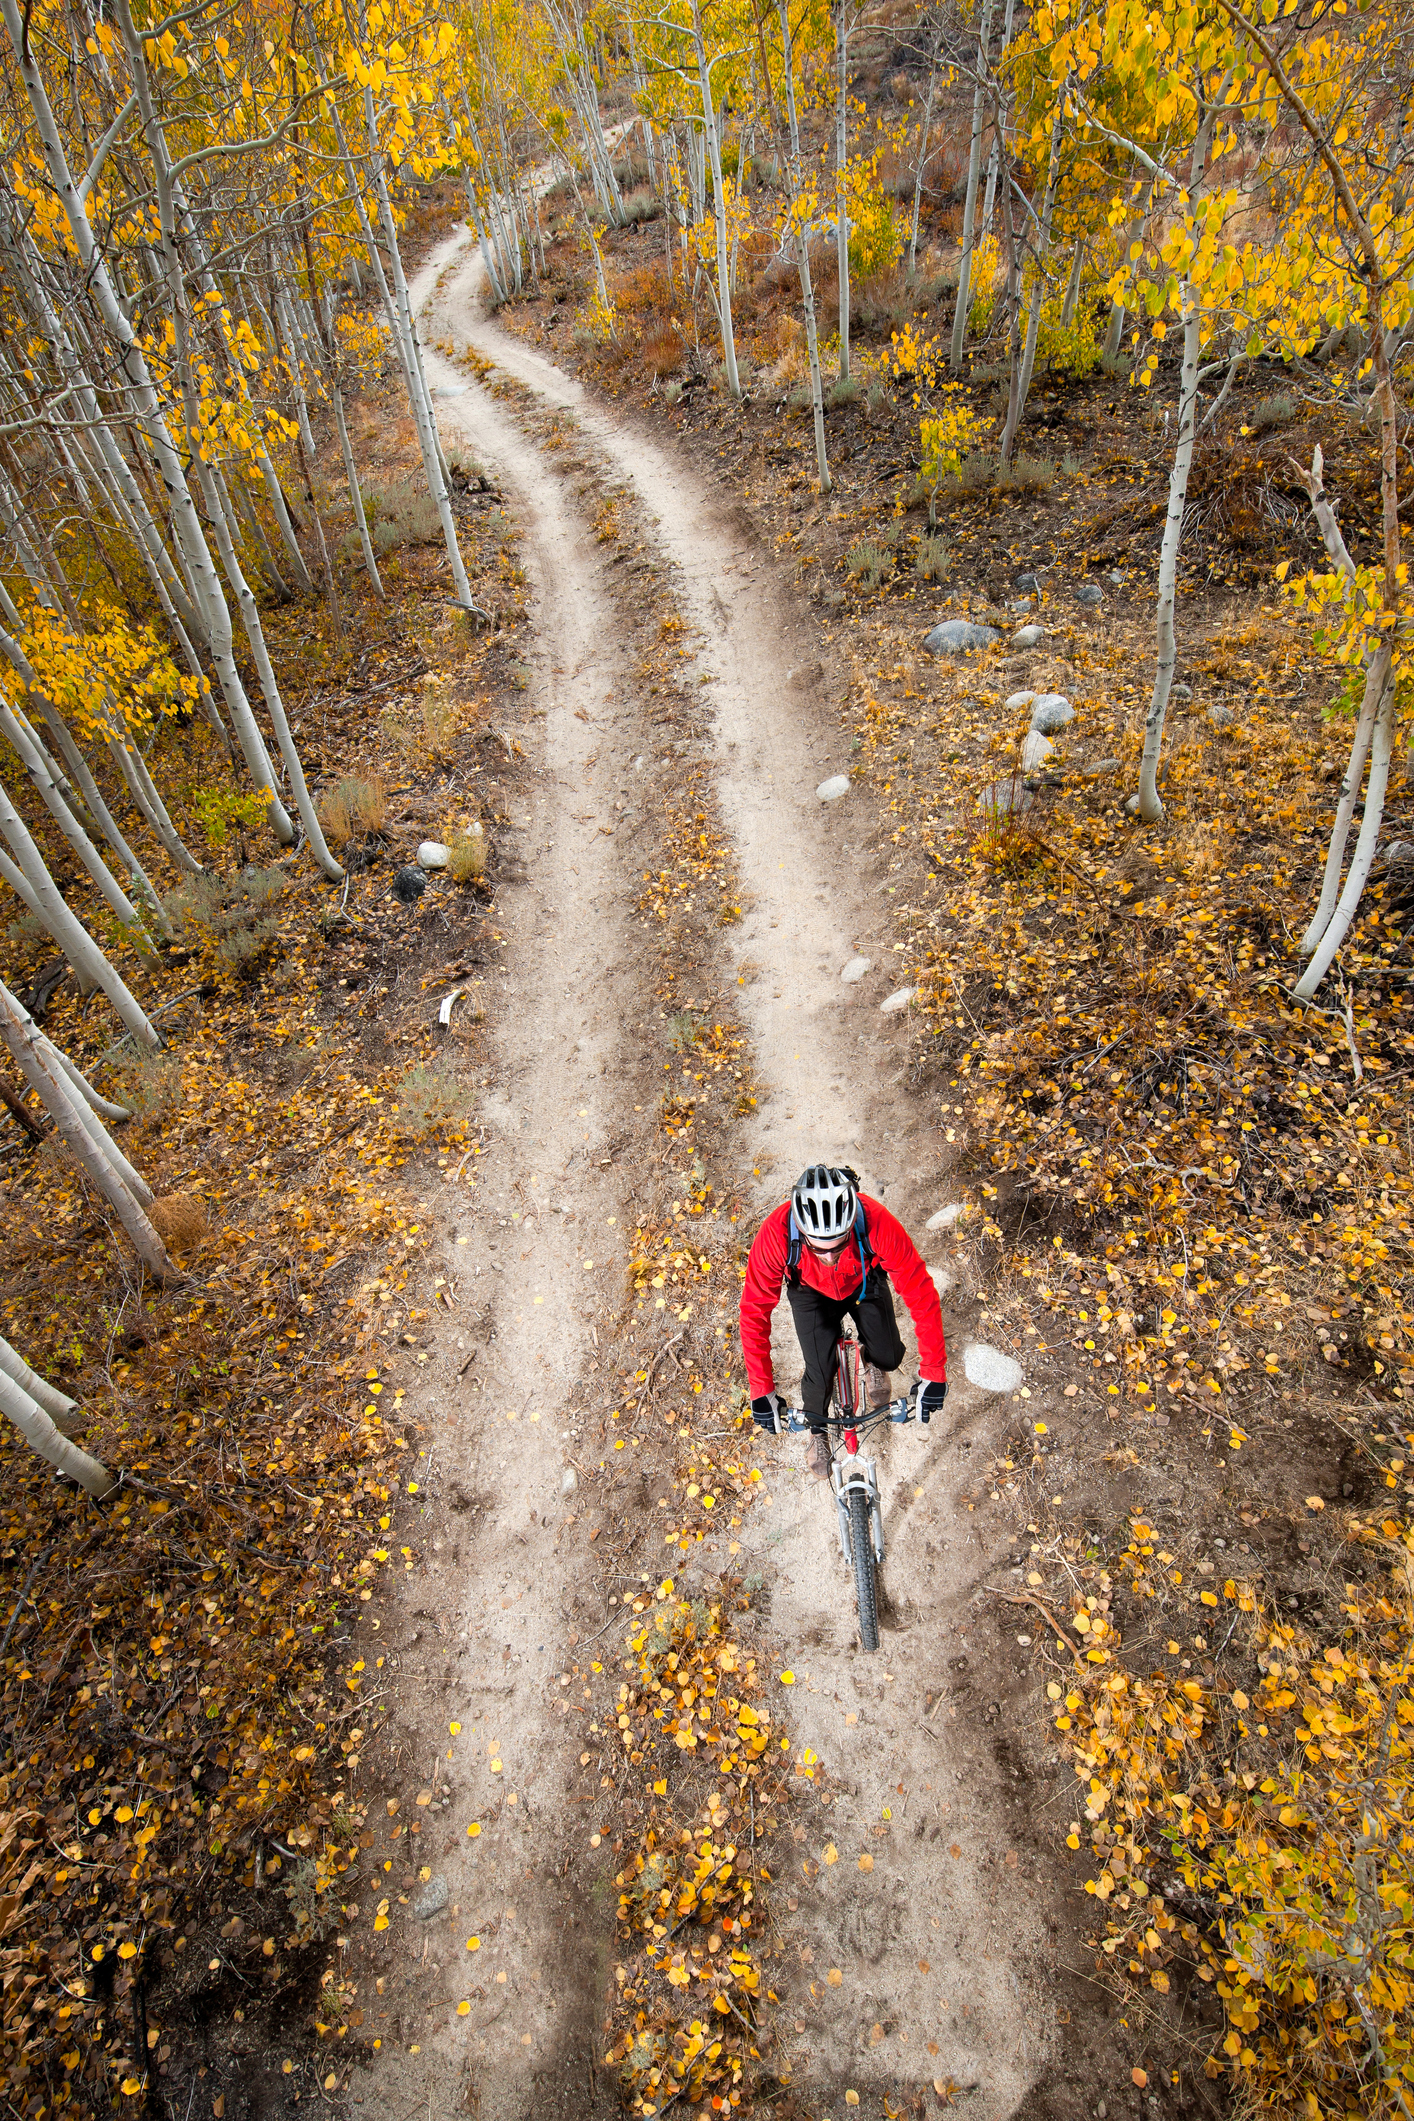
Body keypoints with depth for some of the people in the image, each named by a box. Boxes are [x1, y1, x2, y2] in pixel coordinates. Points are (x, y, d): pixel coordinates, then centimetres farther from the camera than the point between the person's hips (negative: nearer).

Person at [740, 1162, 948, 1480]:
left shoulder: (877, 1223, -42)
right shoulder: (776, 1233, -41)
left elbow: (922, 1295, -32)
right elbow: (754, 1313, -31)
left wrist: (933, 1374, -29)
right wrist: (761, 1391, -29)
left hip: (865, 1284, 1)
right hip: (811, 1292, 0)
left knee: (888, 1358, -10)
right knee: (819, 1374, -8)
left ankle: (870, 1359, 29)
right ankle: (816, 1429, 26)